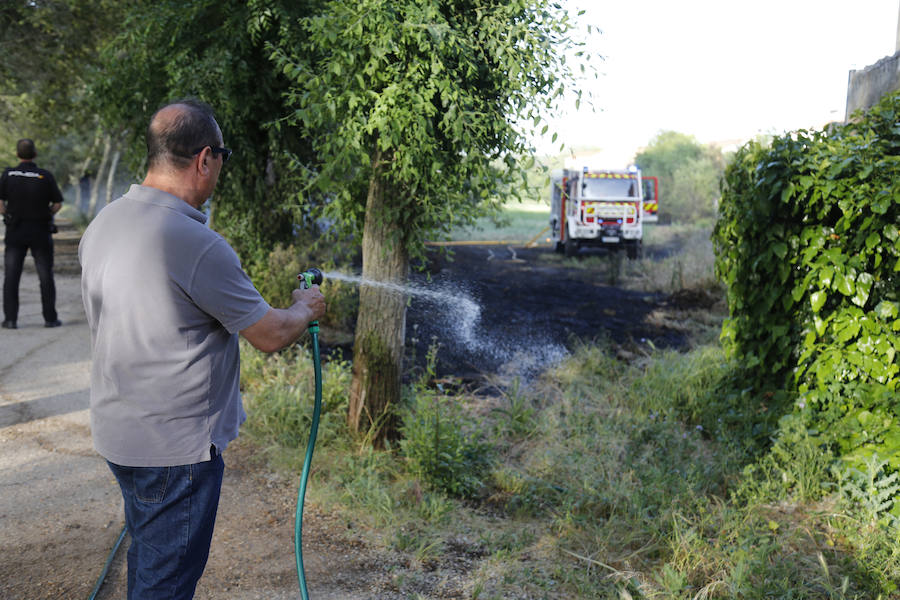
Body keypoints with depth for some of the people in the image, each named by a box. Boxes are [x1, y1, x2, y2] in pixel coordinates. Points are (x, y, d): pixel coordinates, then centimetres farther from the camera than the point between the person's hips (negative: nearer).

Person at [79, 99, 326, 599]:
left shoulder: (102, 223, 1)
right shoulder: (197, 244, -26)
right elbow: (271, 336, -17)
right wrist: (304, 309, 5)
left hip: (116, 431, 9)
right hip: (176, 446, -9)